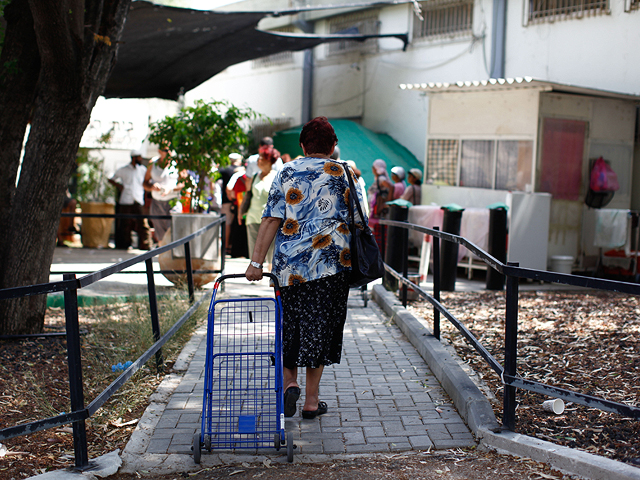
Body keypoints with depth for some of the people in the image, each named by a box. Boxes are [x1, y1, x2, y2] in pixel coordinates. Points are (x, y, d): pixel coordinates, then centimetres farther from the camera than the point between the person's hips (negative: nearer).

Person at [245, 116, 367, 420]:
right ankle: (311, 400, 10)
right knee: (319, 326, 6)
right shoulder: (345, 174, 4)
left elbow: (271, 220, -4)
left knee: (289, 325, 18)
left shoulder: (286, 173, 4)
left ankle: (289, 382, 6)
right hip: (330, 263, -1)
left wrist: (257, 261, -6)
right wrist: (355, 260, 20)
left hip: (289, 265, 1)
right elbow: (358, 223, 5)